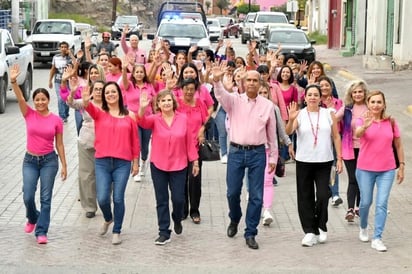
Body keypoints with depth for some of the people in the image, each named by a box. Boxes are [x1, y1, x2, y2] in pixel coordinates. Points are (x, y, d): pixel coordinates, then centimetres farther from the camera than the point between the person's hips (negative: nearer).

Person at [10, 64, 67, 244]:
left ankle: (41, 232, 9)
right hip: (30, 160, 1)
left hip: (49, 160, -1)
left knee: (46, 198, 0)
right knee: (28, 196, -4)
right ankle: (32, 218, 29)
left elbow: (59, 144, 1)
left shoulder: (56, 120, -4)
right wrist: (13, 81, -36)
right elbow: (20, 98, -20)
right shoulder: (29, 115, -3)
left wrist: (64, 165, 1)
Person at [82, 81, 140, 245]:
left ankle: (117, 232, 19)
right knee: (102, 198, -3)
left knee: (118, 198, 2)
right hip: (102, 162, 0)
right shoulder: (99, 113, 3)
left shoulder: (129, 116, 5)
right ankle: (108, 219, 30)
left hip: (123, 163, 0)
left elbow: (134, 141, 8)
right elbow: (89, 108, -21)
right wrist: (85, 101, -44)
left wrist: (136, 162, 9)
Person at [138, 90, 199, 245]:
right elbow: (142, 122, -26)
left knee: (178, 199, 2)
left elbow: (189, 141, 1)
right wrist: (142, 108, -47)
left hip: (179, 165, 0)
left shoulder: (183, 118, -3)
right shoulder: (154, 119, -5)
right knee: (162, 200, 6)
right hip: (158, 166, 0)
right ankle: (164, 233, 16)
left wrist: (195, 161, 4)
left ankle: (177, 219, 35)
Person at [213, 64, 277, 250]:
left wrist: (273, 157, 10)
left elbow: (272, 133, 9)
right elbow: (221, 95, -20)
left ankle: (250, 234, 12)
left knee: (256, 196, 1)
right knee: (232, 192, 7)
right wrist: (217, 80, -41)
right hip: (236, 152, 0)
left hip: (258, 153, 0)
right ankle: (234, 220, 37)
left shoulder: (268, 105, 4)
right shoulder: (234, 100, 2)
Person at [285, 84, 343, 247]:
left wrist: (339, 158, 2)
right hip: (304, 162, 0)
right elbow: (288, 132, -13)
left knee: (323, 195, -9)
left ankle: (321, 227, 14)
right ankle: (310, 232, 12)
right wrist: (291, 119, -32)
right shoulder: (299, 115, 1)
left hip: (324, 162, 0)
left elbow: (336, 137, 7)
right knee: (305, 198, 4)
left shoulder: (329, 114, 5)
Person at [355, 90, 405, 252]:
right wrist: (365, 126, -52)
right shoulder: (362, 120, -7)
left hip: (387, 170, 1)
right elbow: (357, 134, -30)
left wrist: (401, 166, 6)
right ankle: (363, 228, 38)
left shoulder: (391, 122, 0)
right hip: (365, 169, -1)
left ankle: (377, 239, -4)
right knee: (366, 202, 10)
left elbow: (398, 145, 8)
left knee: (382, 204, -6)